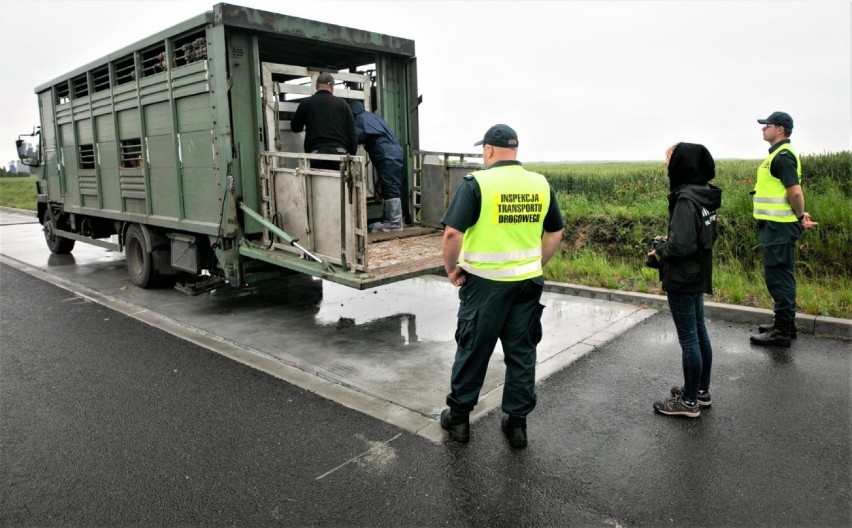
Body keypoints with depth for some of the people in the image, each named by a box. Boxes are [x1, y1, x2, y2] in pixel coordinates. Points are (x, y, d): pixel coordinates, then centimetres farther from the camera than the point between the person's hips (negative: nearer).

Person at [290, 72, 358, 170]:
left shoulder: (306, 103, 9)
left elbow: (295, 127, 21)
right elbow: (352, 133, 8)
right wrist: (352, 156, 15)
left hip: (316, 152, -1)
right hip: (340, 151, 1)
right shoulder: (342, 104, 11)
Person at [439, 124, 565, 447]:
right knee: (522, 352, 14)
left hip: (485, 283, -4)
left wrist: (451, 268, -4)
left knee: (473, 350, 10)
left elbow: (452, 234, -19)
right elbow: (556, 233, 11)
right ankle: (517, 422, 24)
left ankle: (458, 417, 25)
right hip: (528, 283, 4)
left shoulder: (477, 183, -13)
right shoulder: (541, 184, 3)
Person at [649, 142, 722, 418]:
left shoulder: (686, 199, -23)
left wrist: (661, 249, -9)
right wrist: (668, 241, 7)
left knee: (688, 339, 1)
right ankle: (702, 390, 34)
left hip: (682, 280, -9)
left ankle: (689, 401, 14)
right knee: (699, 332, 19)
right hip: (699, 276, 10)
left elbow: (681, 245, -28)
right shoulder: (705, 195, 5)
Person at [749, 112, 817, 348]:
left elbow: (795, 192, -23)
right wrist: (800, 215, 11)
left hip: (779, 227, -10)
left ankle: (782, 332, 3)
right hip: (776, 226, 10)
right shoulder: (779, 154, 16)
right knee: (781, 276, 16)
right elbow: (792, 191, 19)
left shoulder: (783, 156, -16)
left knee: (778, 276, -5)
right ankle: (784, 323, 27)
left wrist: (800, 217, -10)